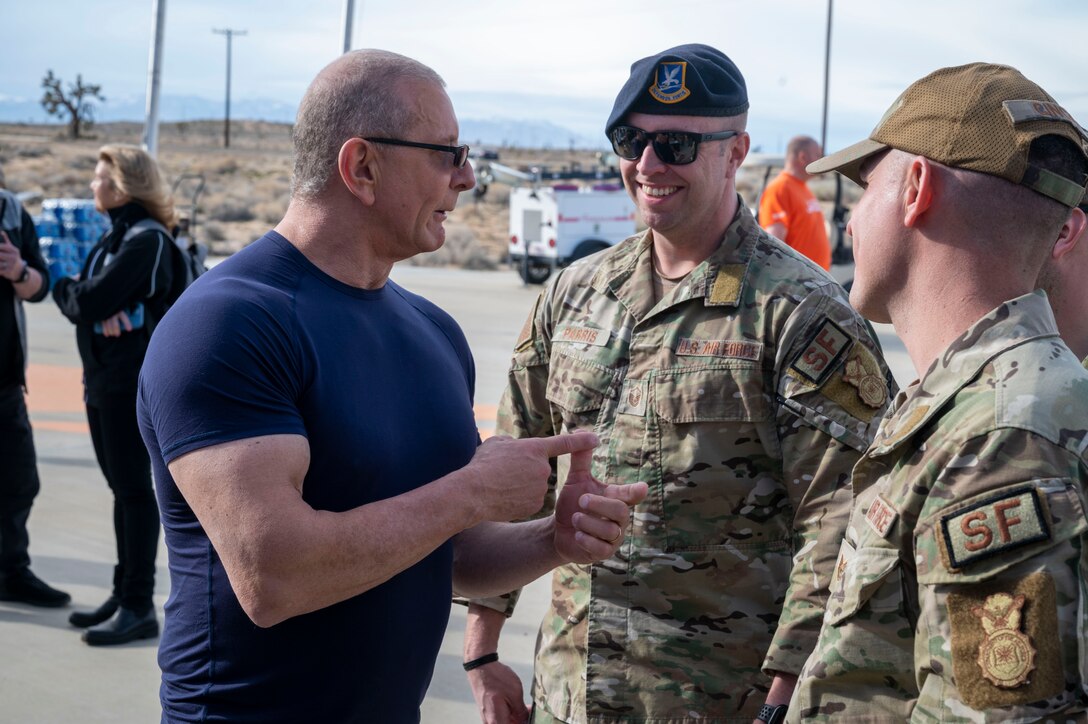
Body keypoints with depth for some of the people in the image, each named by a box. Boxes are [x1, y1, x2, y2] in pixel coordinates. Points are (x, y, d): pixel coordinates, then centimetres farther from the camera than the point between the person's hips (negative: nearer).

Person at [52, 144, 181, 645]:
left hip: (132, 381, -9)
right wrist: (83, 299, -13)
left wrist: (60, 287, 0)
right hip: (101, 379, 9)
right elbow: (80, 300, 8)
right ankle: (124, 594, 23)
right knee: (122, 489, 14)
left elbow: (87, 303, -19)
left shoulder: (147, 240, -14)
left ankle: (139, 608, 1)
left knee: (134, 490, -5)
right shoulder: (114, 236, 15)